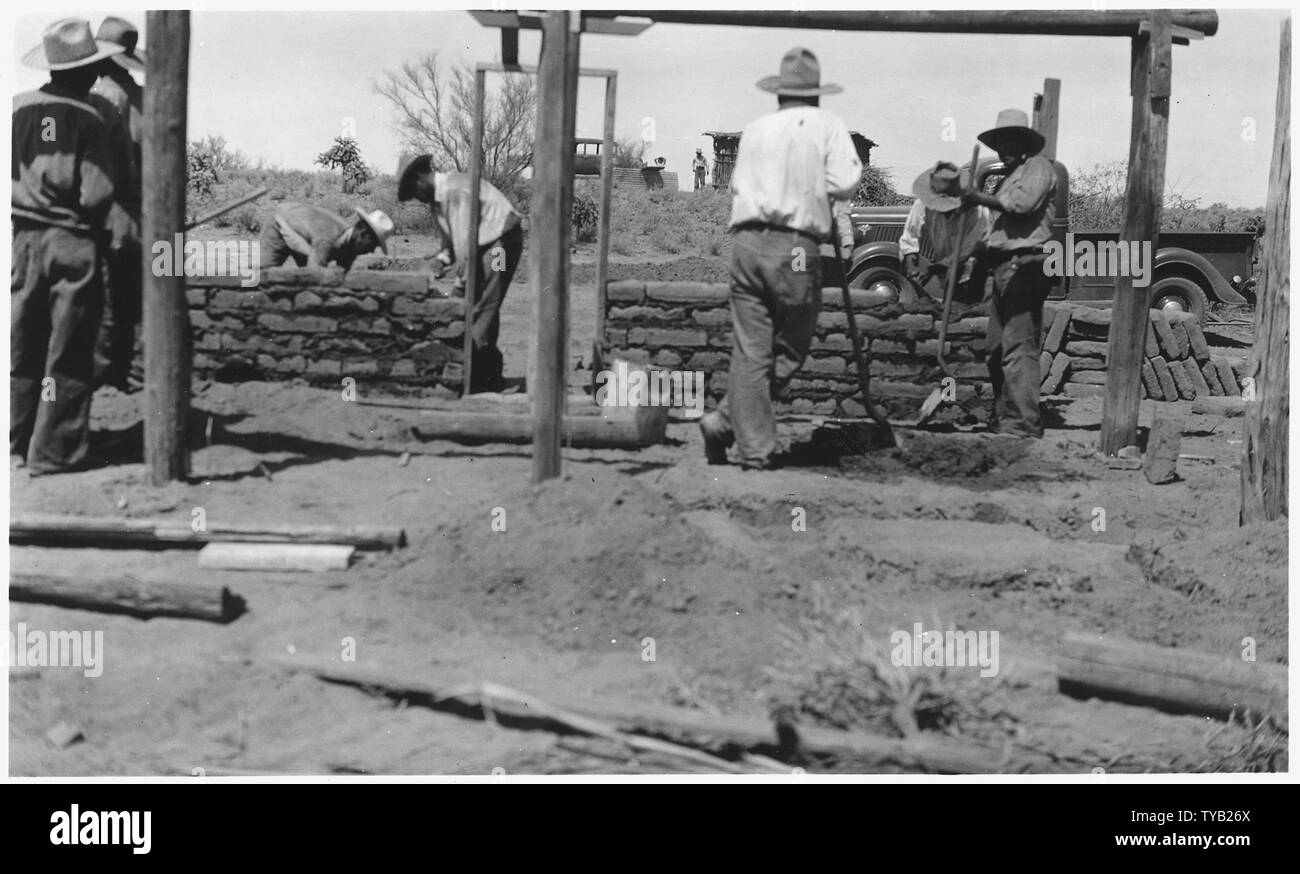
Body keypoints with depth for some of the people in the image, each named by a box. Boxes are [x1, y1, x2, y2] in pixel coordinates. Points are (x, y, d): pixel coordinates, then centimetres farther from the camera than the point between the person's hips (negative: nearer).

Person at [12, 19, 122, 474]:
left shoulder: (17, 108, -1)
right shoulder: (87, 119, -10)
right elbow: (96, 195, -11)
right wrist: (112, 232, 6)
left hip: (22, 239, 4)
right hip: (73, 243, -4)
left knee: (21, 348, 14)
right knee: (67, 355, 5)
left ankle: (17, 445, 20)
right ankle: (52, 452, 7)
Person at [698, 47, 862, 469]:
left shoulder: (754, 129, 16)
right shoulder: (827, 125, 5)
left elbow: (738, 184, 17)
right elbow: (843, 184, -5)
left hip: (746, 242, 4)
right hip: (795, 248, -4)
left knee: (750, 351, 5)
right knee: (788, 352, 9)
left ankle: (754, 450, 3)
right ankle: (724, 421, 1)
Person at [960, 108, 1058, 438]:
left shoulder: (1038, 167, 0)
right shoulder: (1007, 178, 28)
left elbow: (1023, 202, -19)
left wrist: (981, 198, -9)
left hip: (1024, 265, -10)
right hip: (1003, 267, 10)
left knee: (1018, 348, -14)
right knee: (997, 349, 10)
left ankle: (1024, 423, -16)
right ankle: (1002, 418, 17)